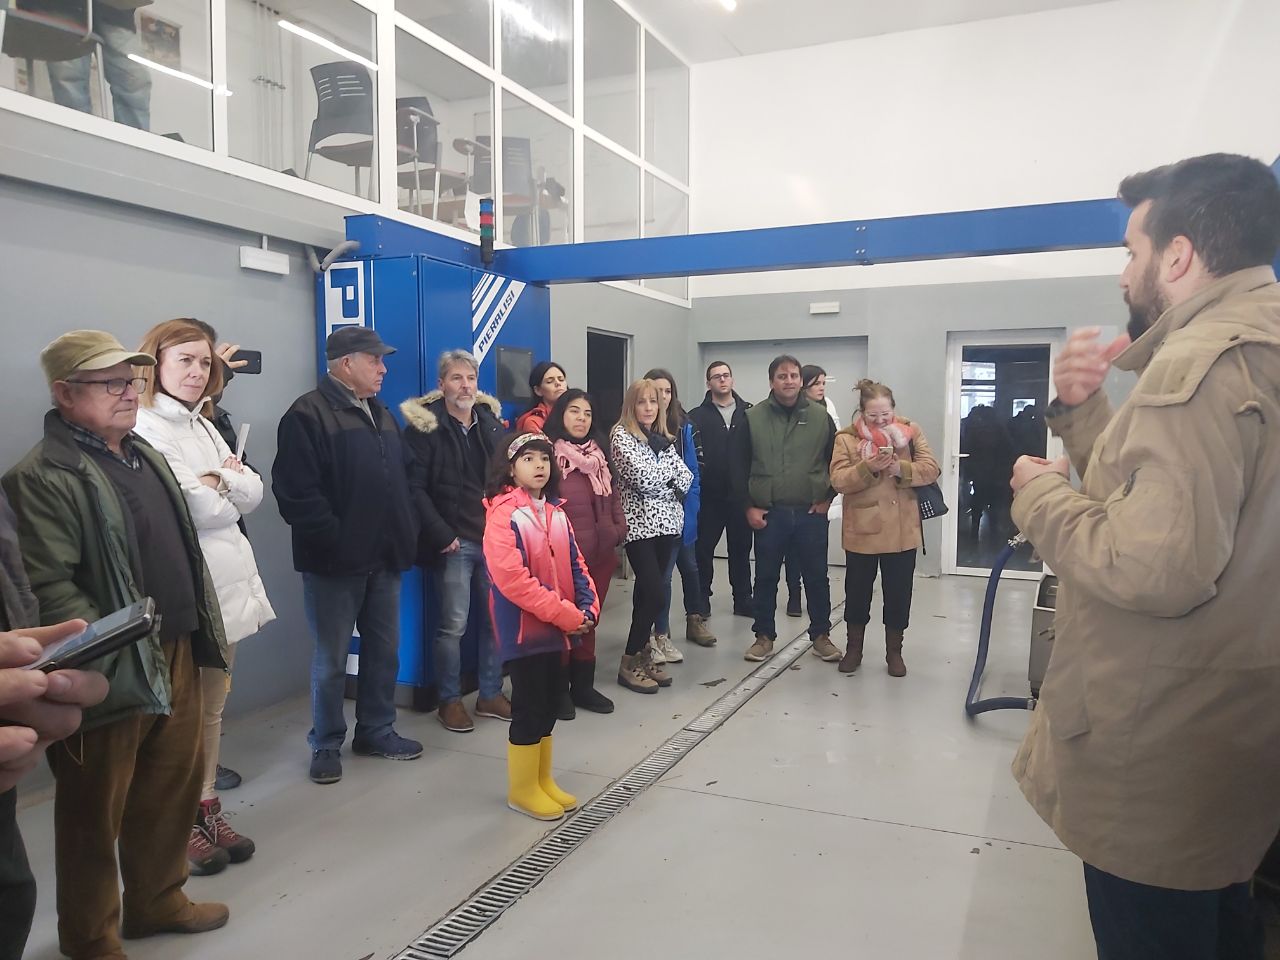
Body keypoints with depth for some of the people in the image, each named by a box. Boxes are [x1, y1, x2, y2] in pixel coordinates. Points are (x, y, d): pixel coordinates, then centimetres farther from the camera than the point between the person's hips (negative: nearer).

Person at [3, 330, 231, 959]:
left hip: (176, 655, 8)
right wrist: (110, 654, -23)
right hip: (113, 673, -8)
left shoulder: (145, 455, 12)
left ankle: (158, 900, 39)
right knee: (96, 811, 10)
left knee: (173, 787, 19)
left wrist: (197, 633, 17)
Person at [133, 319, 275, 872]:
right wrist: (224, 490, -2)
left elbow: (252, 495, 9)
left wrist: (218, 481, -9)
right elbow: (188, 507, -21)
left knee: (211, 706, 16)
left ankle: (207, 808, 28)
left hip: (227, 583, 8)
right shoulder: (143, 429, -12)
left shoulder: (202, 426, 16)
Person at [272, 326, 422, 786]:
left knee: (384, 650, 15)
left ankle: (377, 731, 30)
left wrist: (406, 533, 7)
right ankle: (326, 745, 21)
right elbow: (297, 492, -18)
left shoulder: (381, 415, 15)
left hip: (384, 558, 7)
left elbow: (403, 476, 18)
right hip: (336, 561, -7)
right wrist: (333, 540, -18)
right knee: (332, 658, 6)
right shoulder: (308, 415, -11)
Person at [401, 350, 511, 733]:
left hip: (495, 537, 5)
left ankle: (490, 694, 24)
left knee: (494, 618, 10)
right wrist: (440, 534, -15)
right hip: (454, 541, -5)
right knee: (454, 624, 0)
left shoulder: (491, 420, 11)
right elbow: (415, 487, -11)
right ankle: (450, 701, 15)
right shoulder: (425, 425, -5)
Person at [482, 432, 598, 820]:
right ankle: (522, 790, 19)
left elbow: (575, 565, 12)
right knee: (529, 705, 2)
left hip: (557, 626, 7)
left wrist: (587, 608, -5)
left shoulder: (556, 513, 9)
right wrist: (563, 614, -20)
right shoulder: (503, 514, -14)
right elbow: (510, 578, -23)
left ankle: (542, 780, 31)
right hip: (524, 627, -7)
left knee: (551, 700, 15)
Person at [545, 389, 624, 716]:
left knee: (589, 621, 15)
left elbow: (613, 498, 17)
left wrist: (618, 530, 5)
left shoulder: (598, 456, 14)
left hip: (599, 554, 7)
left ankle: (583, 686, 27)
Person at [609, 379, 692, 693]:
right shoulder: (621, 435, -4)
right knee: (654, 595, -10)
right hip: (640, 523, -6)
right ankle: (629, 663, 2)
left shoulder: (664, 438, 15)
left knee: (646, 593, 10)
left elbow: (686, 479, 6)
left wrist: (661, 481, -10)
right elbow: (642, 479, -17)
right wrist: (671, 474, -1)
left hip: (667, 523, 6)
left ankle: (643, 654, 20)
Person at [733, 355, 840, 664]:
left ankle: (821, 635, 24)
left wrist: (827, 497, 3)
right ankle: (764, 636, 23)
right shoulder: (753, 417, -2)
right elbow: (740, 465, 0)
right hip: (768, 512, 0)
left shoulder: (820, 416, 1)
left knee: (816, 577, 10)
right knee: (766, 577, 9)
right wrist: (748, 506, -3)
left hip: (811, 512, 1)